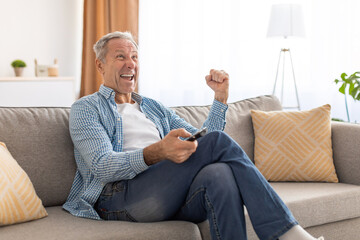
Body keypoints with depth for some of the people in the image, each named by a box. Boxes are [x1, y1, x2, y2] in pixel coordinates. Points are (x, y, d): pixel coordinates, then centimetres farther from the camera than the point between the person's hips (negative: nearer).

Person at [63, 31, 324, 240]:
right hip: (120, 198, -5)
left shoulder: (154, 108, 30)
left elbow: (200, 143, 24)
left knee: (219, 171, -32)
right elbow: (102, 166, -7)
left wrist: (221, 95, 14)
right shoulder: (86, 108, 11)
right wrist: (156, 153, -25)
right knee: (218, 141, -23)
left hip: (170, 200, 5)